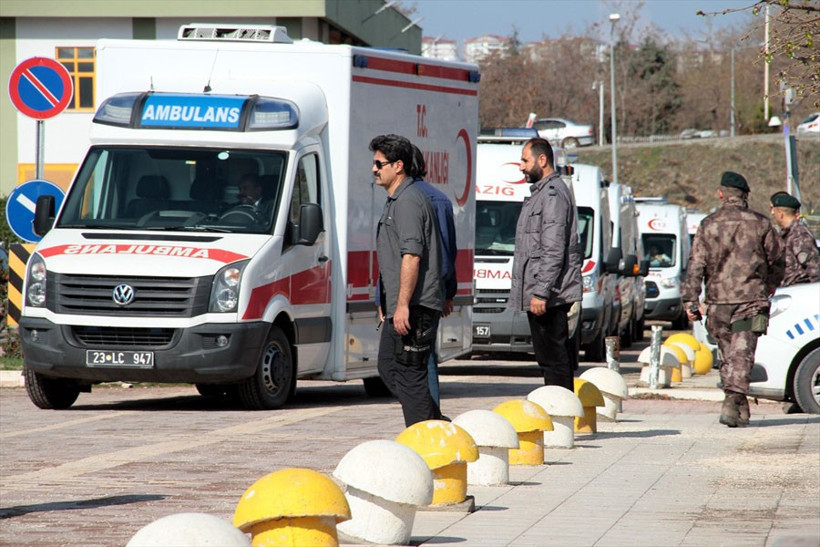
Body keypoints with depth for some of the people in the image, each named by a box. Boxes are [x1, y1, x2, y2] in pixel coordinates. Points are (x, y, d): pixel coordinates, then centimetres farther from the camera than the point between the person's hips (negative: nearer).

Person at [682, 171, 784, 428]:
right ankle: (732, 403, -24)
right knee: (742, 355, -7)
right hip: (751, 300, -2)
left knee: (727, 356, 14)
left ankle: (741, 409, 17)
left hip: (718, 301, 2)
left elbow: (696, 266, -3)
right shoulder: (760, 223, 1)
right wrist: (769, 289, 27)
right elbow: (776, 261, 9)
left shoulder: (708, 225, 3)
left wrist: (691, 300, -4)